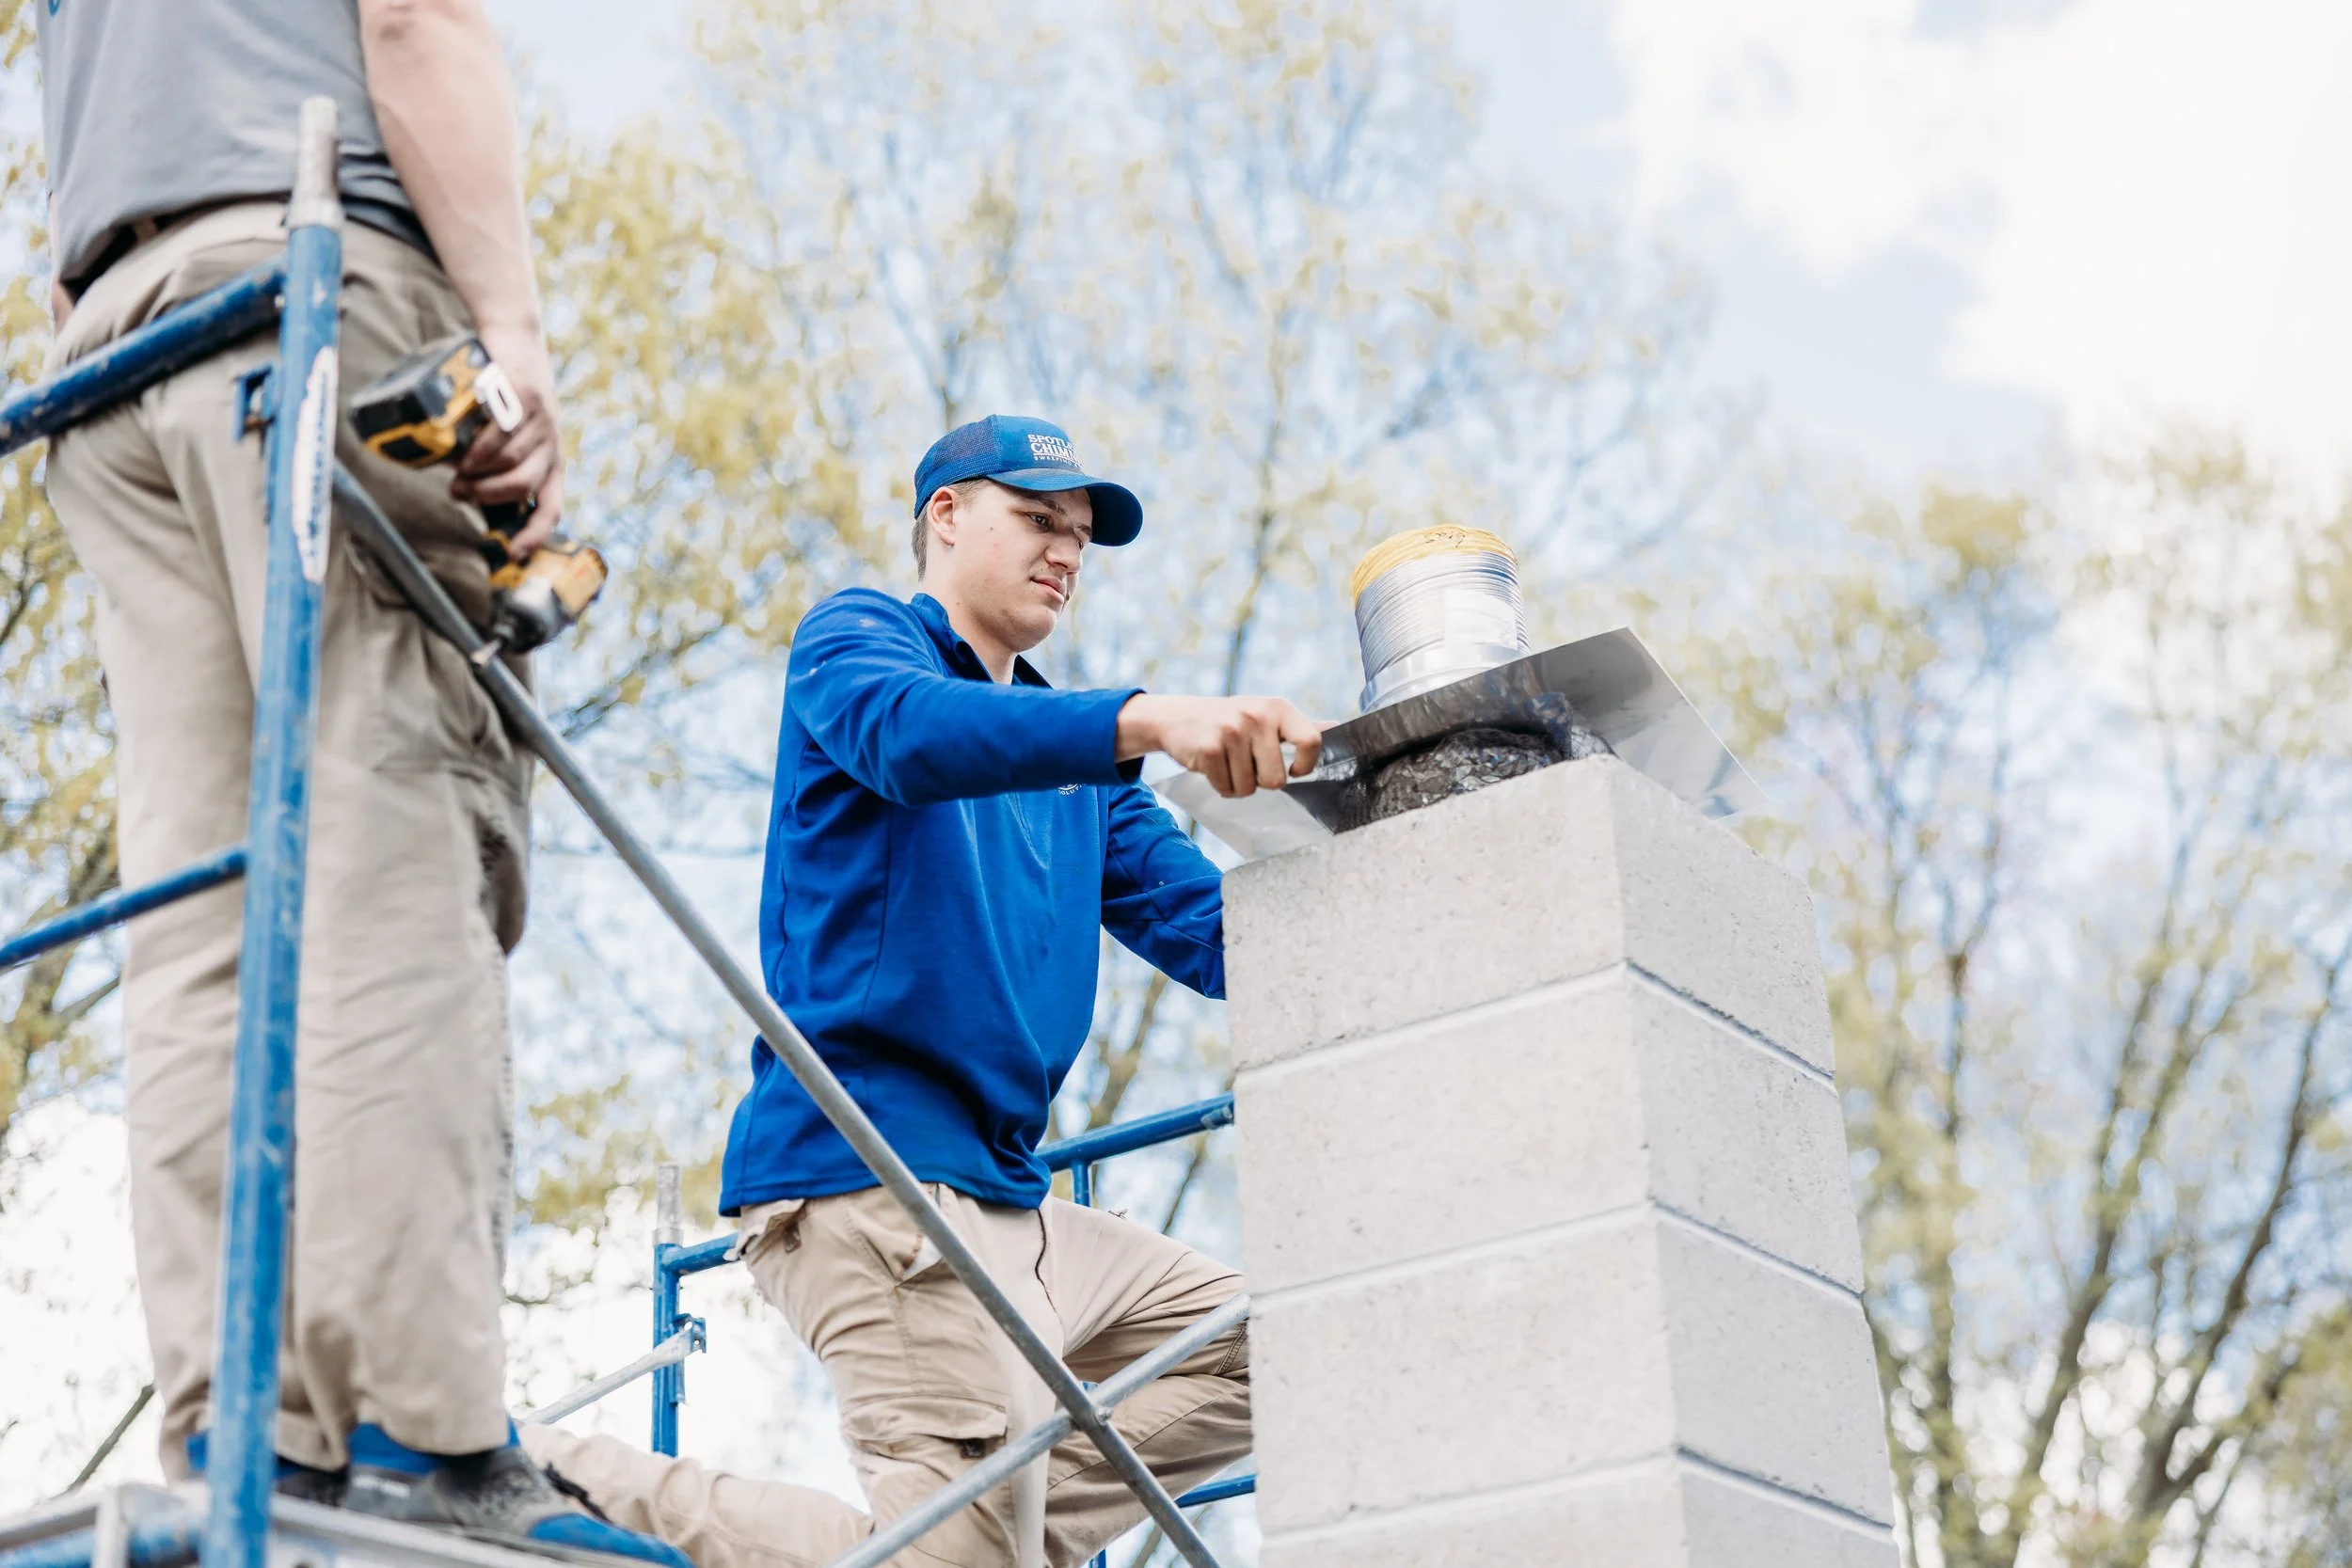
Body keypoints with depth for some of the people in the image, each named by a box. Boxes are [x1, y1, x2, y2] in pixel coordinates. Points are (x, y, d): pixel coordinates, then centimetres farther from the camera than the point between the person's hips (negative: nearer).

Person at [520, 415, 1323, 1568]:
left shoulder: (1078, 770, 25)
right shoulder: (857, 636, 4)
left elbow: (1213, 932, 15)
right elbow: (908, 734, -21)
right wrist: (1148, 719, -35)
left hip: (1004, 1202, 9)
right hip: (869, 1166, -9)